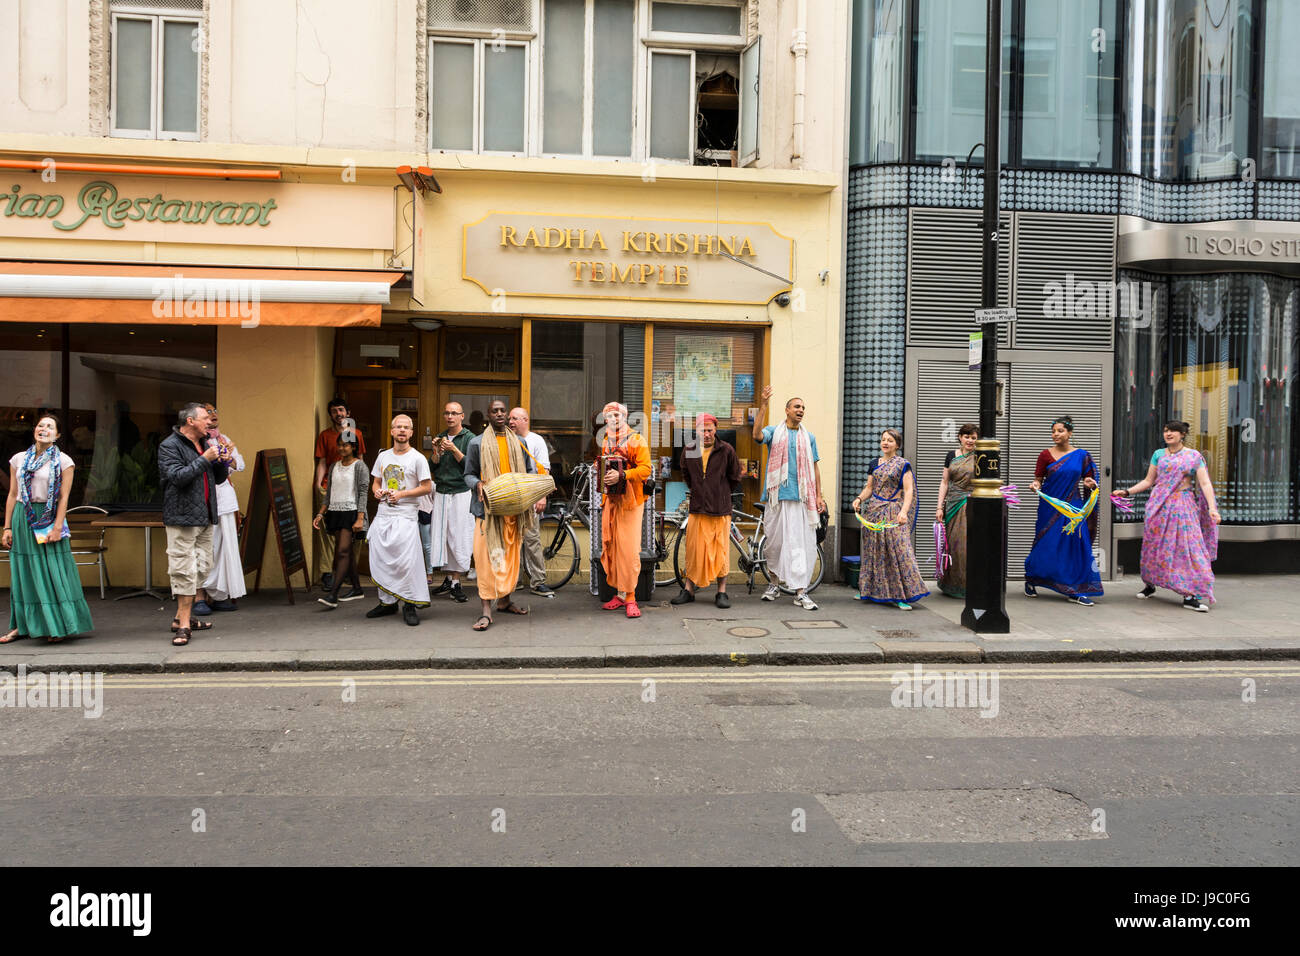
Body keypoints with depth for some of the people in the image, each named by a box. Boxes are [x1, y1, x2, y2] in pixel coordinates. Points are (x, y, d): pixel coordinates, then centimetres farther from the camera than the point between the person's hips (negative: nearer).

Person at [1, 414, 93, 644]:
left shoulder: (63, 461, 0)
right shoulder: (19, 459, 9)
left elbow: (64, 497, -4)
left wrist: (57, 527, -12)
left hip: (48, 519, -3)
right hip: (22, 519, 3)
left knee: (53, 571, -2)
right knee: (23, 571, 6)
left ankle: (57, 627, 5)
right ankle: (22, 625, 15)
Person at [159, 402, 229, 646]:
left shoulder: (203, 444, 17)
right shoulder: (169, 446, -7)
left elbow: (219, 478, 19)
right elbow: (177, 476, -21)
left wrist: (221, 461, 0)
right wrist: (204, 459, -18)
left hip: (205, 517, 8)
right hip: (182, 517, -8)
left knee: (202, 568, 10)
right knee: (185, 570, -9)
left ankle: (181, 617, 20)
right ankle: (184, 624, -5)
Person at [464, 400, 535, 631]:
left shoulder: (519, 442, 13)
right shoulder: (477, 443, 5)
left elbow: (528, 471, 20)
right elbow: (469, 474, 8)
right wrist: (477, 484, -14)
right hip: (488, 506, -4)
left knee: (511, 553, 10)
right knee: (487, 555, -11)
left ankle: (505, 600, 25)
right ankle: (486, 610, -11)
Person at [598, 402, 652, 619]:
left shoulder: (636, 440, -2)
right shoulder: (605, 442, 17)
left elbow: (645, 468, -11)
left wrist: (622, 475, -24)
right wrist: (604, 476, 5)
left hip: (630, 501, -6)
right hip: (610, 500, 6)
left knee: (629, 549, -10)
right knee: (611, 547, 4)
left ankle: (629, 597, -5)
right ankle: (619, 593, 13)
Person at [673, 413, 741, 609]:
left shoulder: (726, 450, -3)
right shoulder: (689, 451, 5)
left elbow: (735, 476, 10)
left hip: (720, 508, -2)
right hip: (697, 508, 2)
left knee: (721, 550, 2)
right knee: (694, 549, 4)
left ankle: (721, 592, 11)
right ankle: (688, 590, 14)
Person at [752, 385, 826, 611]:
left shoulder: (809, 437, 15)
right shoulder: (774, 432, 7)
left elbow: (815, 467, 15)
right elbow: (757, 435, -16)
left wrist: (819, 496, 9)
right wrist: (763, 405, -24)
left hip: (802, 497, 1)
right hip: (778, 495, -1)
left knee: (802, 542, -4)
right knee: (776, 539, 5)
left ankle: (800, 591, -4)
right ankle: (777, 581, 24)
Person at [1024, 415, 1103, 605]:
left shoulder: (1081, 455, 5)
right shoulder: (1045, 455, 0)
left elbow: (1088, 479, 12)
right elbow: (1038, 479, 2)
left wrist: (1089, 483, -11)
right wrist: (1035, 485, -20)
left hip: (1073, 507, 2)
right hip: (1050, 507, -2)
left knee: (1076, 544, -4)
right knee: (1046, 546, 1)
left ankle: (1076, 591, 2)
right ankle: (1030, 580, 23)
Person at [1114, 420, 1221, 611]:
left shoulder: (1193, 456, 3)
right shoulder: (1158, 454, 10)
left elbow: (1205, 484, -3)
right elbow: (1148, 481, 13)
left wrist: (1212, 508, -15)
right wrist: (1127, 492, 3)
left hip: (1183, 506, -2)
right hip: (1159, 505, 2)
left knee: (1187, 545, -8)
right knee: (1155, 545, 5)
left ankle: (1189, 596, -8)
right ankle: (1149, 585, 24)